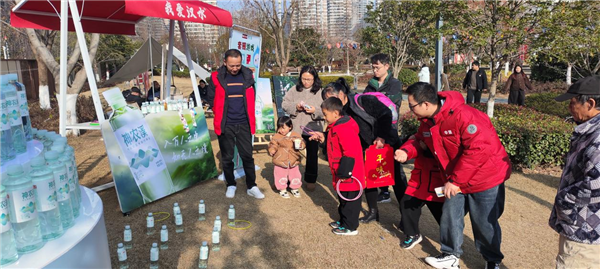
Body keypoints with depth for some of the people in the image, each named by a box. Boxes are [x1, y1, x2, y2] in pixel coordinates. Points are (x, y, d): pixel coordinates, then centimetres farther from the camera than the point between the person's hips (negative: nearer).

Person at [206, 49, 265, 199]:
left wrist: (247, 113, 8)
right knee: (227, 157, 10)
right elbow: (211, 99, 3)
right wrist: (221, 114, 6)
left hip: (244, 124, 1)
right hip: (225, 125, -1)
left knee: (247, 156, 4)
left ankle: (252, 187, 16)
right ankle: (231, 185, 26)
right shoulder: (216, 77, -6)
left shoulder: (247, 75, 1)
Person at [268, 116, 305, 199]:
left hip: (293, 162, 2)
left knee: (295, 176, 12)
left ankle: (294, 189, 33)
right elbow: (273, 145, -1)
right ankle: (282, 190, 25)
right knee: (281, 176, 6)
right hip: (280, 162, -2)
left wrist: (300, 144, -24)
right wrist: (272, 150, -22)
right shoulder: (276, 137, -5)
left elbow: (303, 144, -1)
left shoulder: (296, 135, -1)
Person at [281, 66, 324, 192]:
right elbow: (284, 104, 0)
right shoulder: (294, 90, 3)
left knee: (312, 156, 11)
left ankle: (310, 180, 28)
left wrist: (315, 110, -23)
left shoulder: (321, 92, -2)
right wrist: (295, 107, -17)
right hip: (295, 128, 1)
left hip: (313, 129, -1)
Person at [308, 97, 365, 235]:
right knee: (343, 200, 22)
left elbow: (350, 153, -28)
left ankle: (350, 227, 18)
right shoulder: (336, 127, 9)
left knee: (349, 201, 5)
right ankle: (343, 221, 37)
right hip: (341, 173, 10)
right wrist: (323, 138, 12)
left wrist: (344, 173, -24)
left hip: (349, 175, -10)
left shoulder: (345, 129, -25)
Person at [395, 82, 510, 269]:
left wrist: (455, 180, -28)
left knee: (484, 223, 7)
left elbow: (479, 149, -33)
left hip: (486, 177, -7)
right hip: (456, 179, 7)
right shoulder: (427, 121, -3)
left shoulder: (463, 115, -31)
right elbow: (423, 142, 14)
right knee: (450, 215, 11)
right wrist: (407, 151, -9)